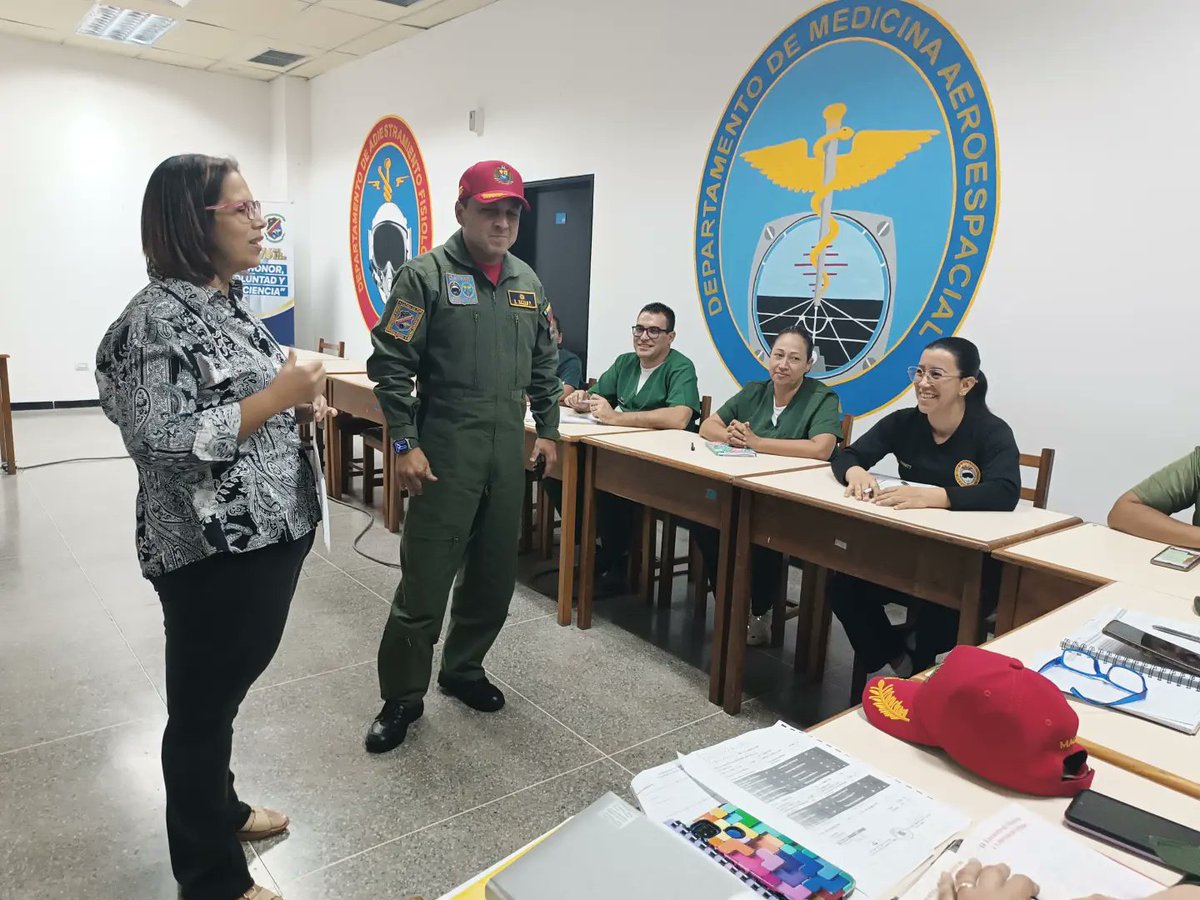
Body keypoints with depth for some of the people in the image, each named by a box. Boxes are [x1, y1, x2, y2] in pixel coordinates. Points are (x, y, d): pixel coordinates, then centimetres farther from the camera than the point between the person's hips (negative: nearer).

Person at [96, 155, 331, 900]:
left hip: (272, 533, 9)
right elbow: (163, 442, -23)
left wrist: (300, 403, 2)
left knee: (226, 689, 25)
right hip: (213, 552, -9)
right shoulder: (159, 317, -18)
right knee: (205, 705, 9)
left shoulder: (231, 302, 10)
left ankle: (219, 809, 47)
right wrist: (275, 397, -22)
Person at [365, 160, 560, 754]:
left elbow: (543, 365, 20)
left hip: (508, 452, 6)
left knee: (495, 575, 13)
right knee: (425, 581, -1)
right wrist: (405, 443, -14)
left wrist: (548, 429, 15)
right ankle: (402, 698, 17)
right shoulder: (426, 275, -6)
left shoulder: (527, 283, 12)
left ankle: (463, 668, 34)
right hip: (445, 452, -6)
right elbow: (390, 363, -9)